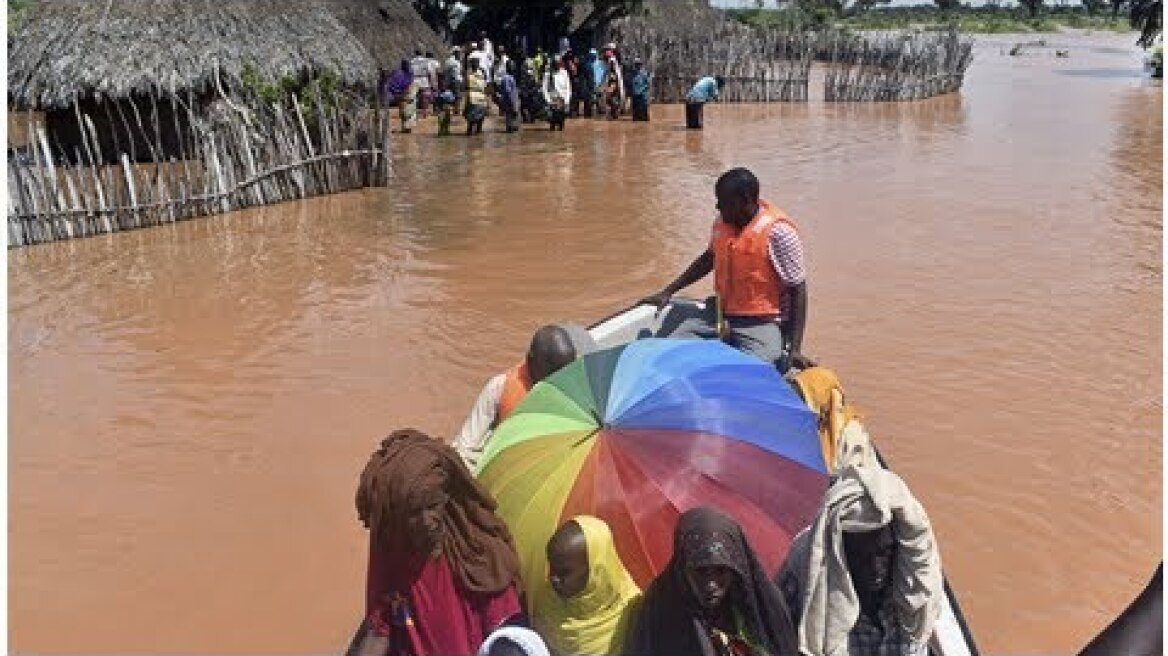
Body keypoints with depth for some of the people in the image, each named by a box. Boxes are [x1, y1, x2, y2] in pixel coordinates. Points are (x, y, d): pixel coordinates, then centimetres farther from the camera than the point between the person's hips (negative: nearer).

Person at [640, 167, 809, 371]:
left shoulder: (778, 233, -15)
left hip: (761, 324, -6)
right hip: (719, 316, 7)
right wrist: (668, 292, 24)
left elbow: (797, 290, -11)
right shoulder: (723, 222, 5)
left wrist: (794, 349, -16)